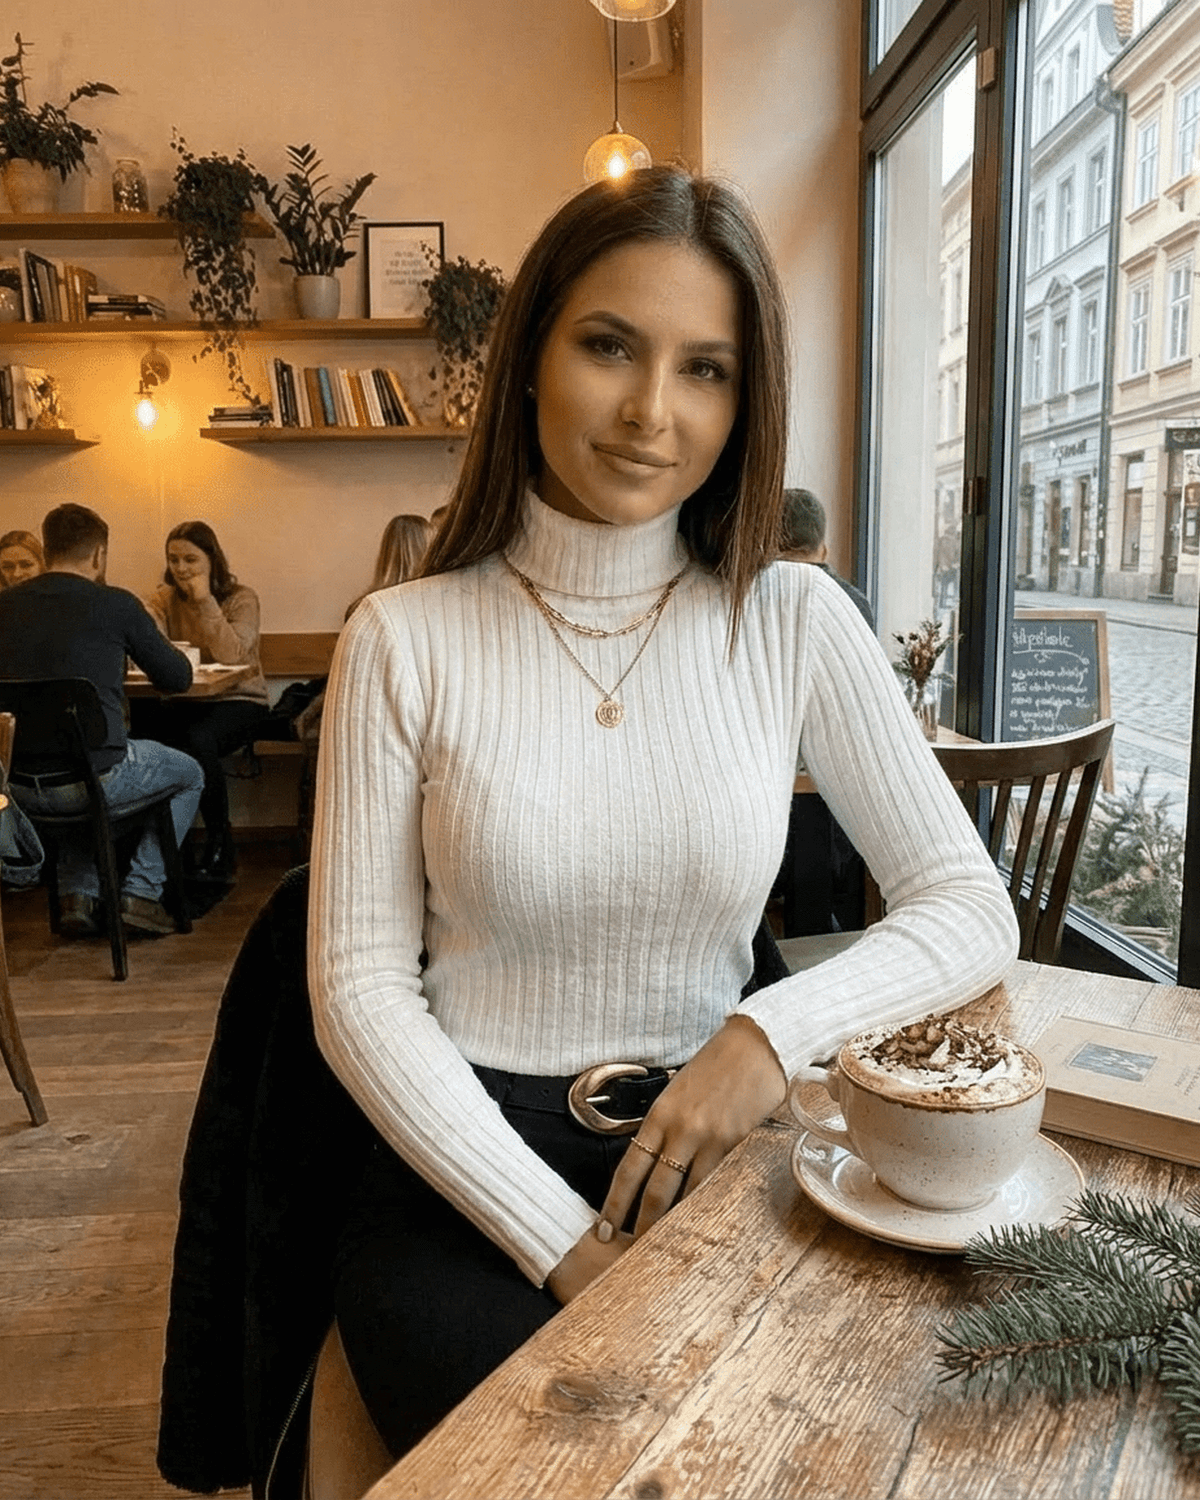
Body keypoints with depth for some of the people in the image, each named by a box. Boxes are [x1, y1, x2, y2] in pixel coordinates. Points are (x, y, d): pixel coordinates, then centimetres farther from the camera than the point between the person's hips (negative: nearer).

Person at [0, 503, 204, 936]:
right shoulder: (115, 604, -7)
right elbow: (179, 678, 4)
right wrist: (135, 646, 25)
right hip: (92, 778, -5)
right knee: (189, 774, 23)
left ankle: (79, 894, 26)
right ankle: (140, 891, 13)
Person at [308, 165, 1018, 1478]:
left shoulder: (794, 623, -2)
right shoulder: (406, 641, -5)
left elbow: (972, 912, 0)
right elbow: (359, 985, -7)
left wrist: (777, 1028, -17)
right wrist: (564, 1241, -15)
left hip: (707, 1161, 2)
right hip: (468, 1181, -1)